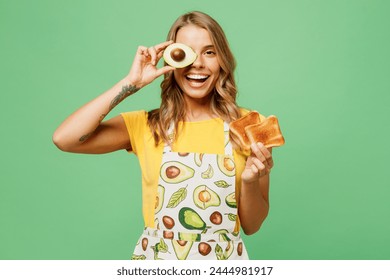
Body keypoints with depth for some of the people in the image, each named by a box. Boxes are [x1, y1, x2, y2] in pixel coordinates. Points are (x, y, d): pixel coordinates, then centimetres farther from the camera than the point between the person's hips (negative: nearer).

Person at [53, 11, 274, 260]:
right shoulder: (145, 125, -5)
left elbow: (251, 225, -3)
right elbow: (64, 139, -20)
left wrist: (250, 181, -22)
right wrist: (131, 83, -17)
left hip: (225, 258, 0)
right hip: (155, 257, 1)